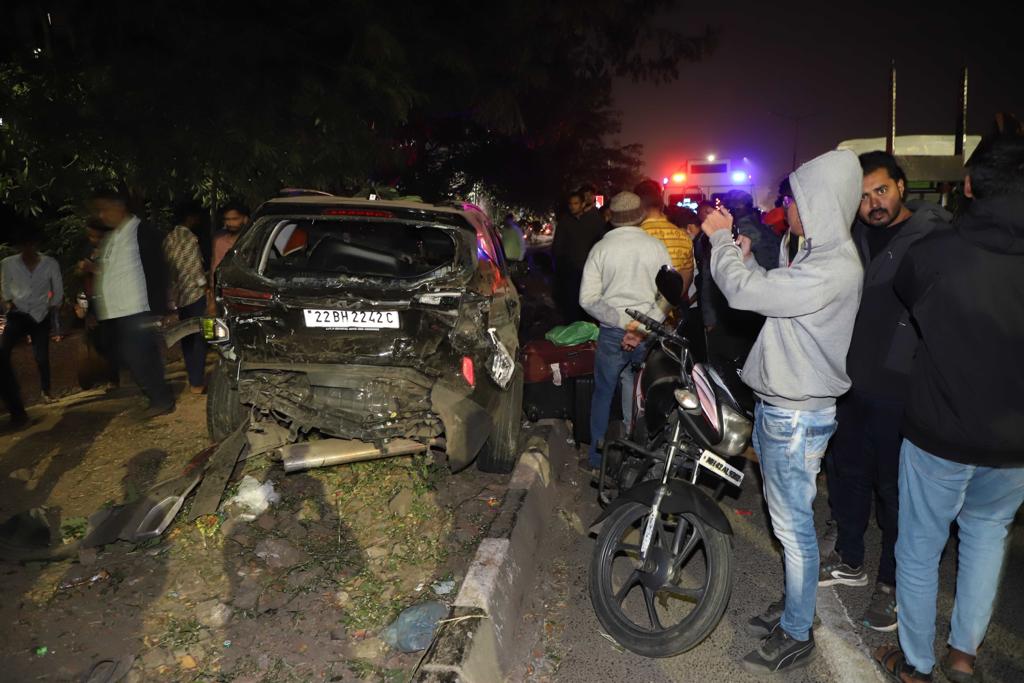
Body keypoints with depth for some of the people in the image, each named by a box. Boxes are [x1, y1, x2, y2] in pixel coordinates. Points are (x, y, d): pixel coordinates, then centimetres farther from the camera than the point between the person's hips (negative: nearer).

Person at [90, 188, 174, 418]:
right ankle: (160, 398, 17)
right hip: (115, 312, 8)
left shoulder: (143, 231, -5)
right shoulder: (109, 238, 20)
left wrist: (157, 310, -16)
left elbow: (156, 271, -12)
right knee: (129, 358, 8)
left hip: (137, 311, -8)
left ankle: (161, 399, 6)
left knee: (138, 358, -9)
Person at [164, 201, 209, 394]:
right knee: (198, 338, -3)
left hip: (178, 295, 8)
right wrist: (205, 283, -1)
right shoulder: (190, 238, -13)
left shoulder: (168, 239, 11)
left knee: (187, 338, 14)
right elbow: (195, 270, -16)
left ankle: (193, 378, 22)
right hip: (194, 293, -8)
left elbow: (168, 267, 12)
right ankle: (197, 383, -2)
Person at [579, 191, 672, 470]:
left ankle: (597, 457, 21)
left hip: (612, 332, -1)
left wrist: (624, 322, -11)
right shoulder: (656, 246, -1)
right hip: (649, 332, 1)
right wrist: (644, 326, -8)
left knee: (603, 393, 13)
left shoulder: (601, 248, -4)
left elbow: (588, 298, -10)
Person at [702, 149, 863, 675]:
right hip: (777, 405, 10)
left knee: (793, 526, 3)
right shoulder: (819, 255, 10)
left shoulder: (835, 270, -24)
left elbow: (745, 292, -28)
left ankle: (796, 636, 20)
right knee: (787, 518, 22)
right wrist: (743, 253, 8)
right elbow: (767, 291, 17)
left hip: (796, 417, -10)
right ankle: (794, 606, 40)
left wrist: (721, 239, -12)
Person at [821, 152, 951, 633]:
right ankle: (849, 560, 36)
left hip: (900, 390, -6)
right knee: (847, 475, 17)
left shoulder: (936, 238, -10)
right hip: (851, 382, 6)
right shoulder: (852, 238, 8)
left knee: (896, 489, 5)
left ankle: (892, 583, 23)